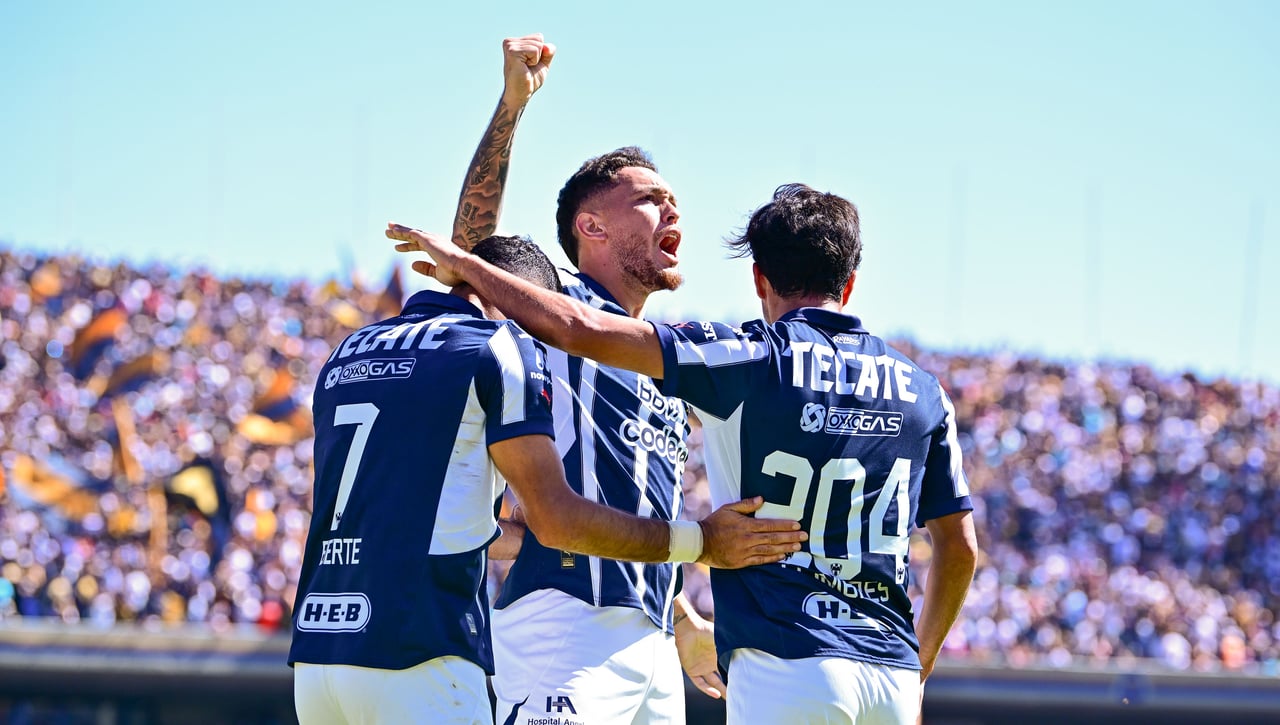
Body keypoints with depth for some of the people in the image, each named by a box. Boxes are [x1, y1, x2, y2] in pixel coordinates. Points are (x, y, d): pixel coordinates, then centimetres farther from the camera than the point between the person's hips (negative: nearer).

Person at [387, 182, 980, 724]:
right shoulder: (923, 391, 11)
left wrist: (464, 266, 5)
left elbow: (581, 330, -8)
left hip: (788, 663, -5)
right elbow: (960, 547, 15)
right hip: (893, 674, 5)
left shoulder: (755, 359, -4)